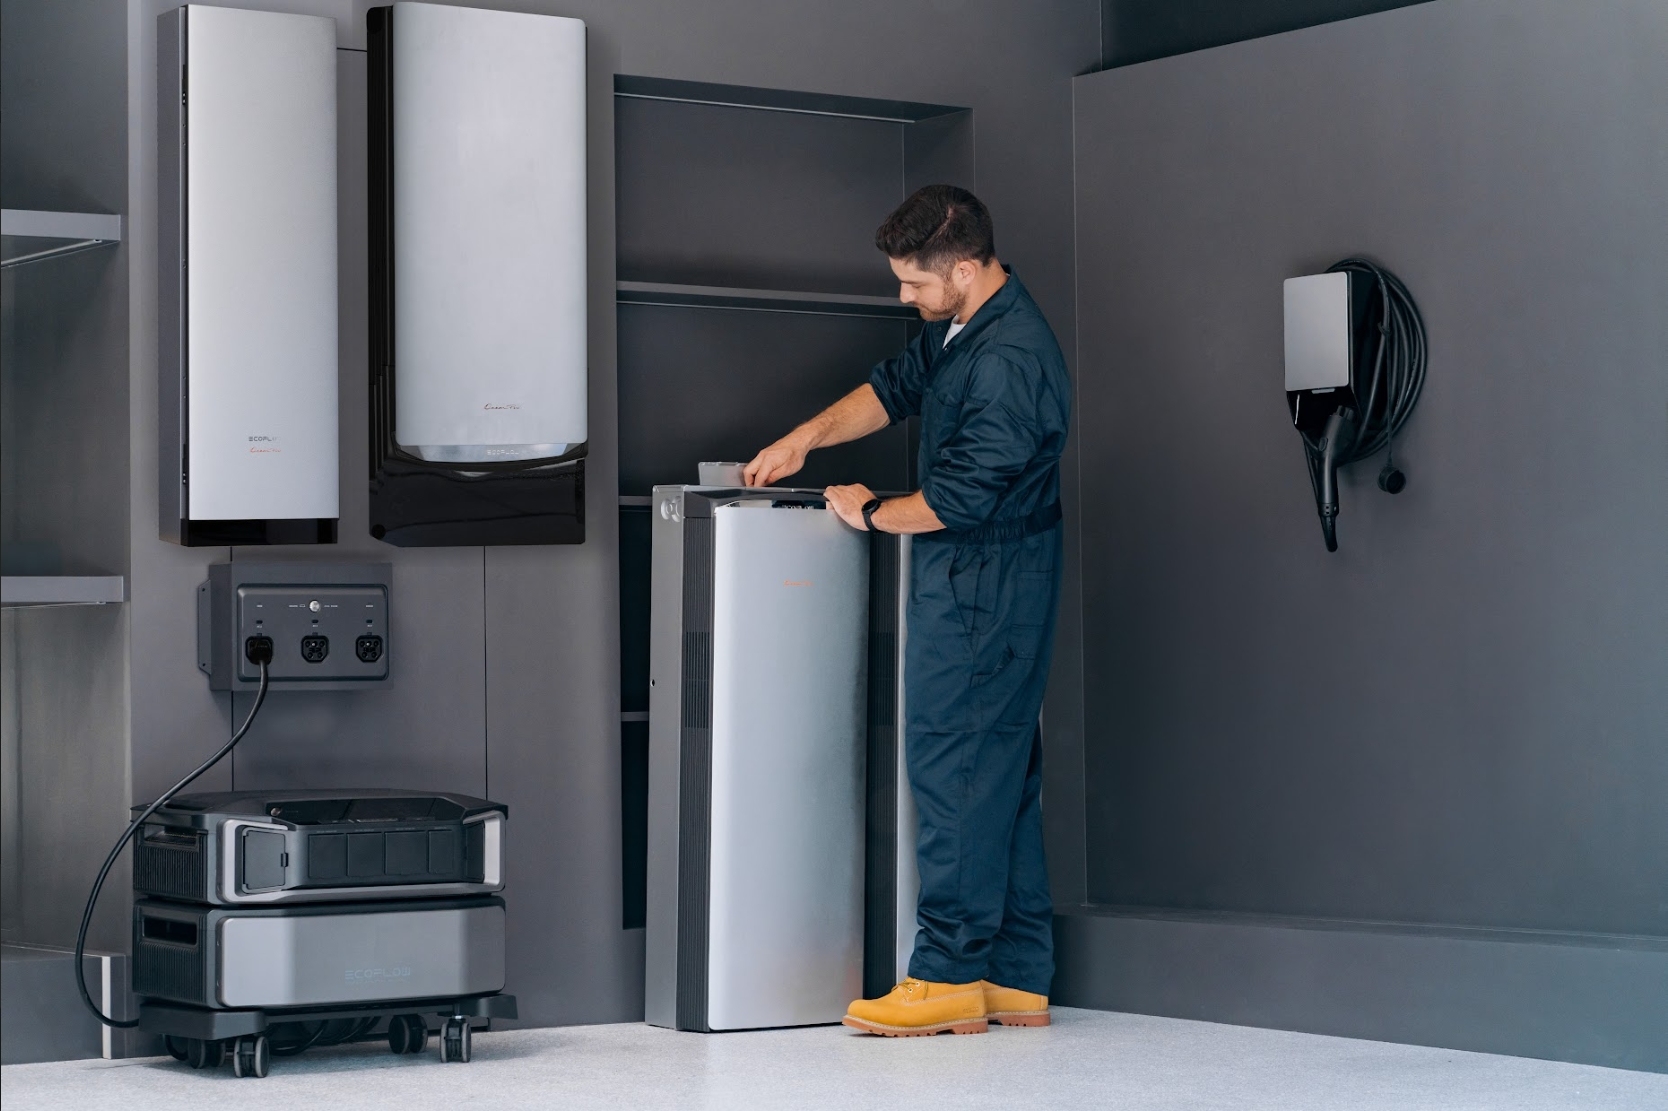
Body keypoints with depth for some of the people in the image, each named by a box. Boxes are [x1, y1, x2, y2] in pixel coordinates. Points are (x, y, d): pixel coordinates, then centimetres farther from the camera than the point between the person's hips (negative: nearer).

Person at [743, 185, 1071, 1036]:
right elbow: (895, 387, 25)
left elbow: (961, 495, -22)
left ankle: (950, 976, -4)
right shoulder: (960, 329, 10)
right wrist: (803, 439, 14)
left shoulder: (1009, 359, -22)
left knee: (955, 771, -8)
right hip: (974, 586, 10)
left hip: (982, 590, -10)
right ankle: (1017, 980, 14)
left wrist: (872, 514, -7)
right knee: (1004, 777, 10)